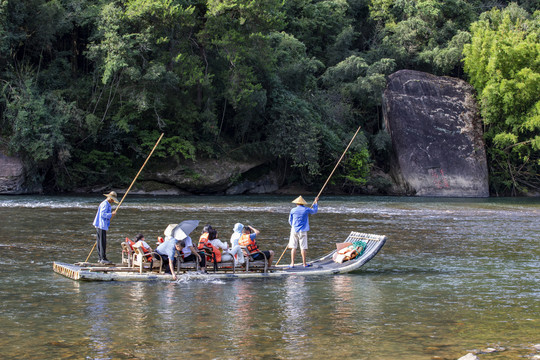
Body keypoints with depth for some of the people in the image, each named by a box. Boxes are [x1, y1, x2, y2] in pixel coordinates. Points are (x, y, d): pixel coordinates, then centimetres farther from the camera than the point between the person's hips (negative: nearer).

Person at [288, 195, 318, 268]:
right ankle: (304, 264, 7)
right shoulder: (306, 210, -4)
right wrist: (315, 203, 31)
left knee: (293, 247, 3)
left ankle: (292, 263, 1)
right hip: (303, 231, -1)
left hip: (294, 230, 1)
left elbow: (290, 221, 10)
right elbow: (314, 211, 16)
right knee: (303, 247, 3)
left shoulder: (293, 210, -1)